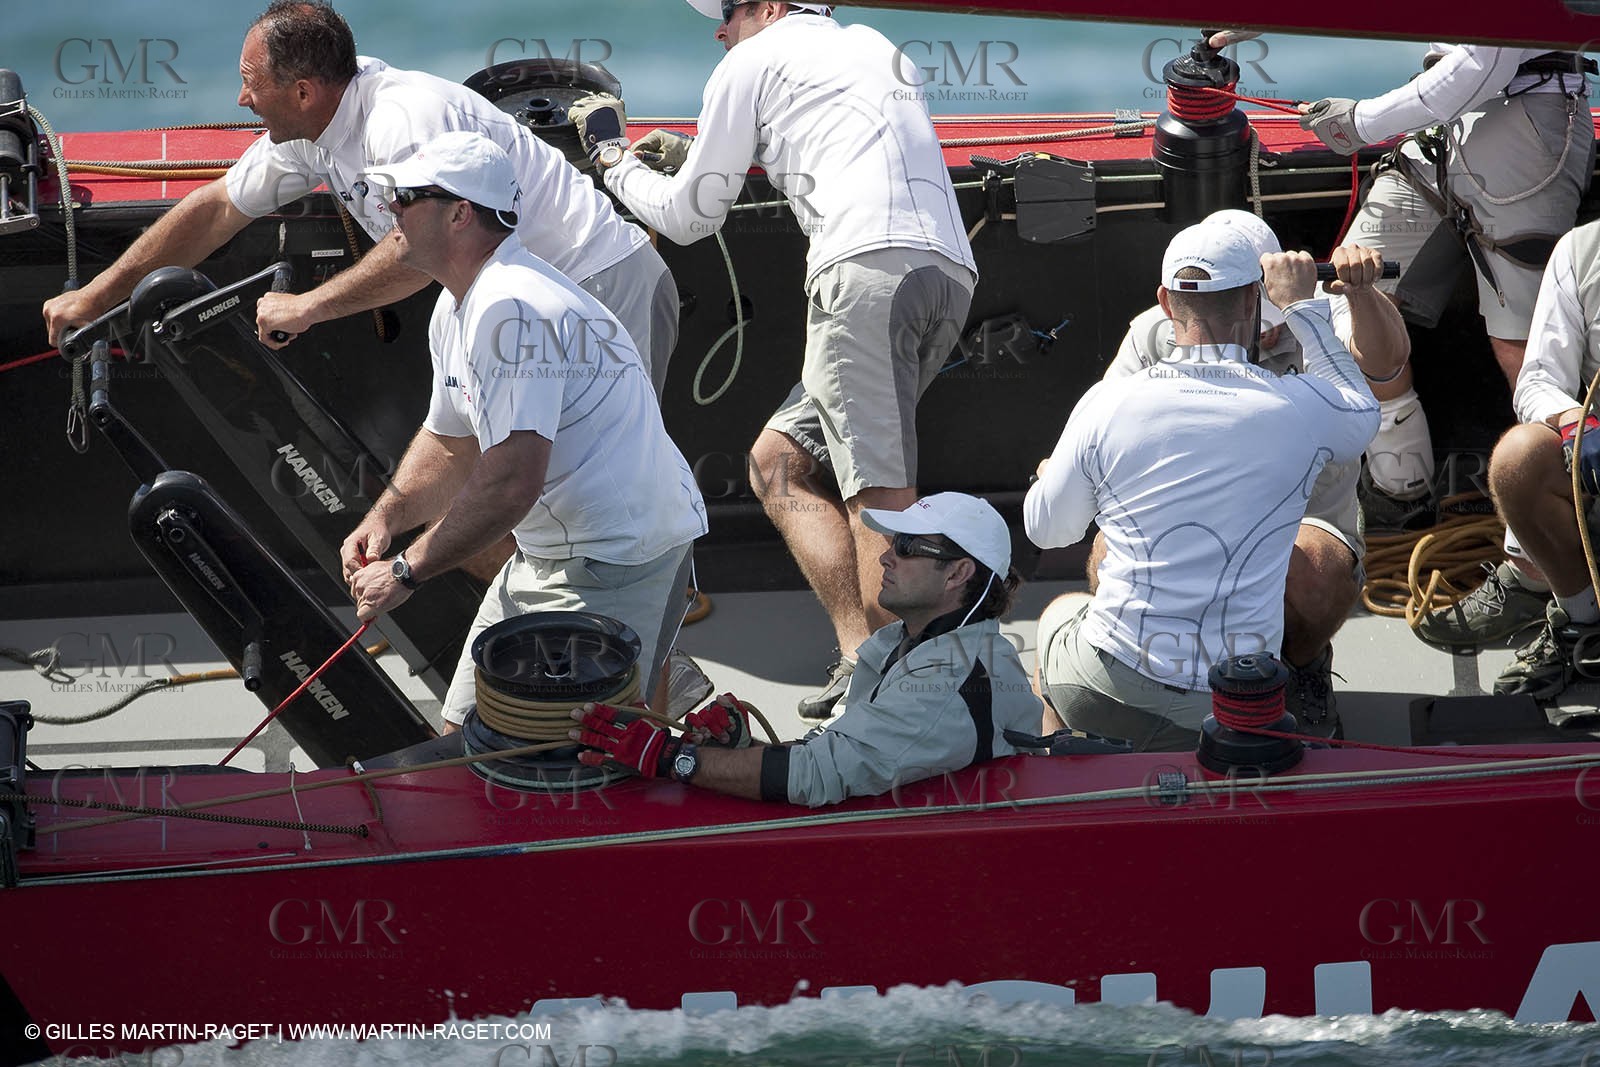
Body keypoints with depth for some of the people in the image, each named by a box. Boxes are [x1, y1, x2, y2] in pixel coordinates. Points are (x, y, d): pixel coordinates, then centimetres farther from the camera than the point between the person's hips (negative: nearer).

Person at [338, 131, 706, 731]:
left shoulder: (511, 309, -23)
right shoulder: (458, 308, 12)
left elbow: (510, 484, -30)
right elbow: (450, 445, 24)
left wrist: (407, 571, -22)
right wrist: (386, 517, 5)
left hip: (617, 563, -11)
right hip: (546, 555, 11)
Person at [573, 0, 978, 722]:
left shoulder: (754, 61, 13)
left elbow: (689, 217, 20)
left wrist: (617, 165, 39)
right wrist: (695, 157, 56)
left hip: (869, 267, -8)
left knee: (880, 488, -17)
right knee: (780, 461, 10)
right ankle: (862, 653, -4)